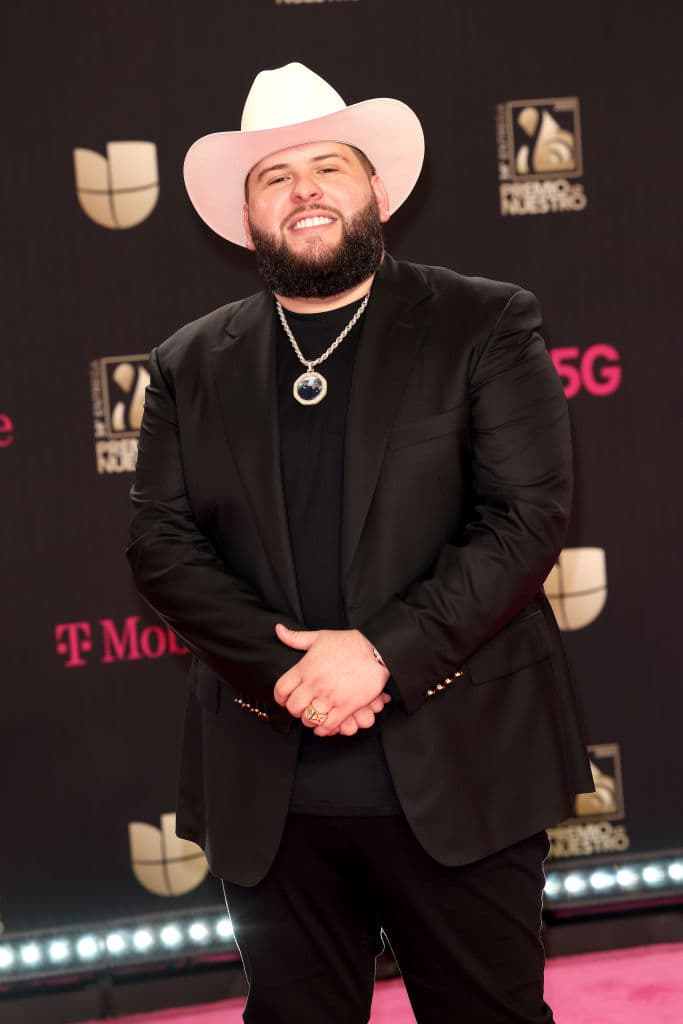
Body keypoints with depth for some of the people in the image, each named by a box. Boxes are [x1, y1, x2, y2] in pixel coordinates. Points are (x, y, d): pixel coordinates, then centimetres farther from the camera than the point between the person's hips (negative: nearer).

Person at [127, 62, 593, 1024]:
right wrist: (284, 667, -14)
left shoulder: (486, 324, 1)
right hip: (266, 792, 3)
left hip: (457, 776, -2)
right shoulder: (190, 365, 9)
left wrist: (384, 654, -17)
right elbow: (161, 544, 2)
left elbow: (529, 514, -8)